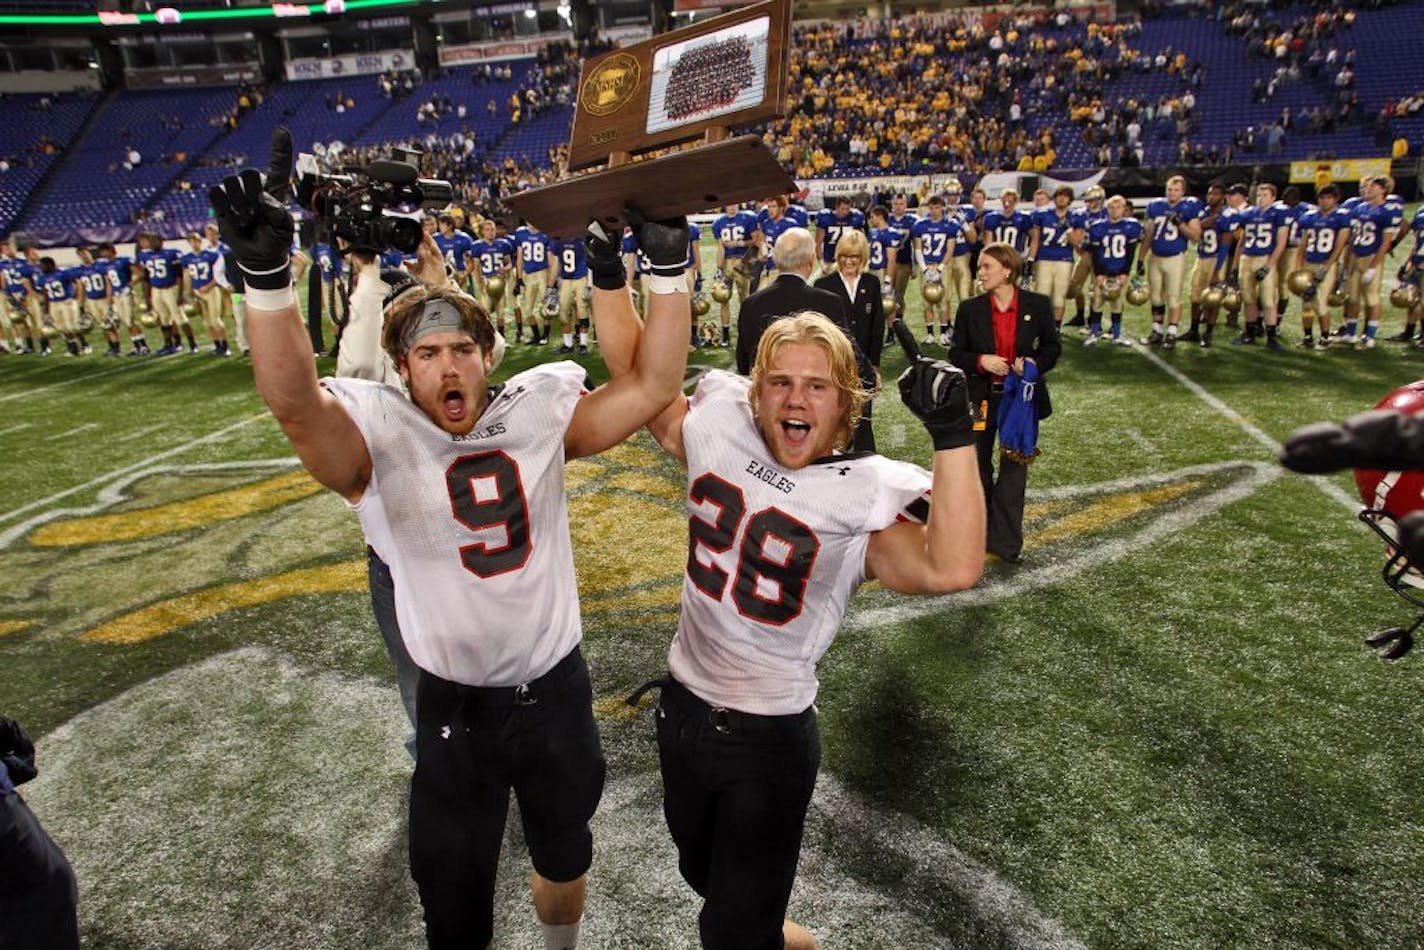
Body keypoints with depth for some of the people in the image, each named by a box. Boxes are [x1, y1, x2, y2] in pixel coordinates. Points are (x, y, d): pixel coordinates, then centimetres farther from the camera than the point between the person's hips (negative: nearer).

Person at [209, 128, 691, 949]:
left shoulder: (540, 410, -8)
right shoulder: (379, 437, -15)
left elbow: (652, 386, -14)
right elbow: (293, 400, -33)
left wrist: (668, 267, -20)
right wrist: (266, 272, -46)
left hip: (557, 688, 3)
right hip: (457, 709, -2)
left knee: (565, 859, 29)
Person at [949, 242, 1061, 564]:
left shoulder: (1037, 305, -4)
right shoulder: (970, 309, -3)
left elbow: (1052, 347, 4)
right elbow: (956, 354, 0)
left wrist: (1034, 363, -17)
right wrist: (981, 361, -20)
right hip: (980, 398, 1)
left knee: (1014, 467, 5)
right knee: (978, 467, 13)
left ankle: (1005, 541, 14)